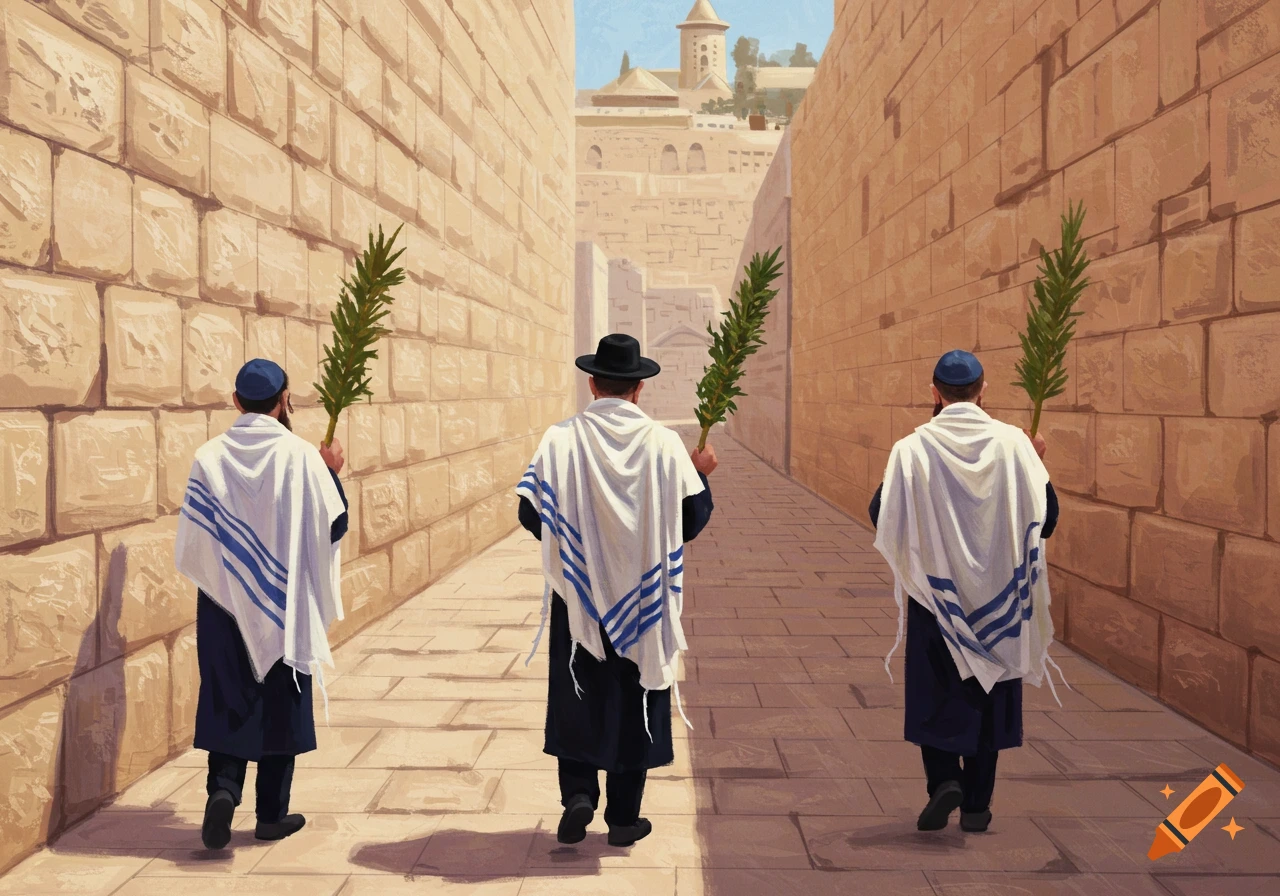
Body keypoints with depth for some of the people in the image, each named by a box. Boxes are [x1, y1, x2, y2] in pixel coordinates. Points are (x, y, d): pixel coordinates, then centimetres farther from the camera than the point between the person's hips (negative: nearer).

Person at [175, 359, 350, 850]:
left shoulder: (209, 456, -6)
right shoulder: (301, 456, -12)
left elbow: (190, 535, -3)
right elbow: (334, 526, -7)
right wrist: (333, 472, 7)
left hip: (224, 602, 2)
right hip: (284, 605, -1)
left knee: (226, 699, 14)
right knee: (280, 704, 10)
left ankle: (223, 787, -5)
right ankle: (272, 814, 17)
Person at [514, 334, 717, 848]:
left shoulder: (561, 439, -9)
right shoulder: (664, 444, -8)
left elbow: (532, 516, -7)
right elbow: (692, 520, -5)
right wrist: (702, 474, 12)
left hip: (579, 597, 0)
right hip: (643, 600, 1)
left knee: (577, 696, 17)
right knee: (634, 701, 12)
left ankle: (578, 793, 4)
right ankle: (624, 818, 19)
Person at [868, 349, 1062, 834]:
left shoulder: (913, 449, -10)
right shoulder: (1013, 444, -7)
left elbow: (881, 518, -7)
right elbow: (1045, 518, -2)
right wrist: (1037, 463, 14)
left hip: (935, 590, -2)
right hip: (998, 592, 2)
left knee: (934, 692, 13)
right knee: (987, 693, 13)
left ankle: (944, 779, -4)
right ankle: (977, 805, 18)